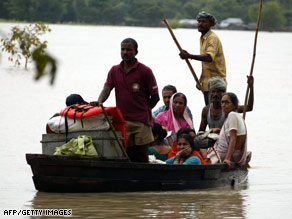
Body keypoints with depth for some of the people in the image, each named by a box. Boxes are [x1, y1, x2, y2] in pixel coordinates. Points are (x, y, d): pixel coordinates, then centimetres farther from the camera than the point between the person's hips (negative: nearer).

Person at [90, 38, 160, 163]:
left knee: (141, 159, -4)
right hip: (121, 121, 3)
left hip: (141, 122, -3)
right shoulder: (115, 71, 13)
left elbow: (155, 97, 4)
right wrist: (99, 102, -18)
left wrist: (143, 111, -3)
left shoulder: (145, 71, 1)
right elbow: (107, 89, 2)